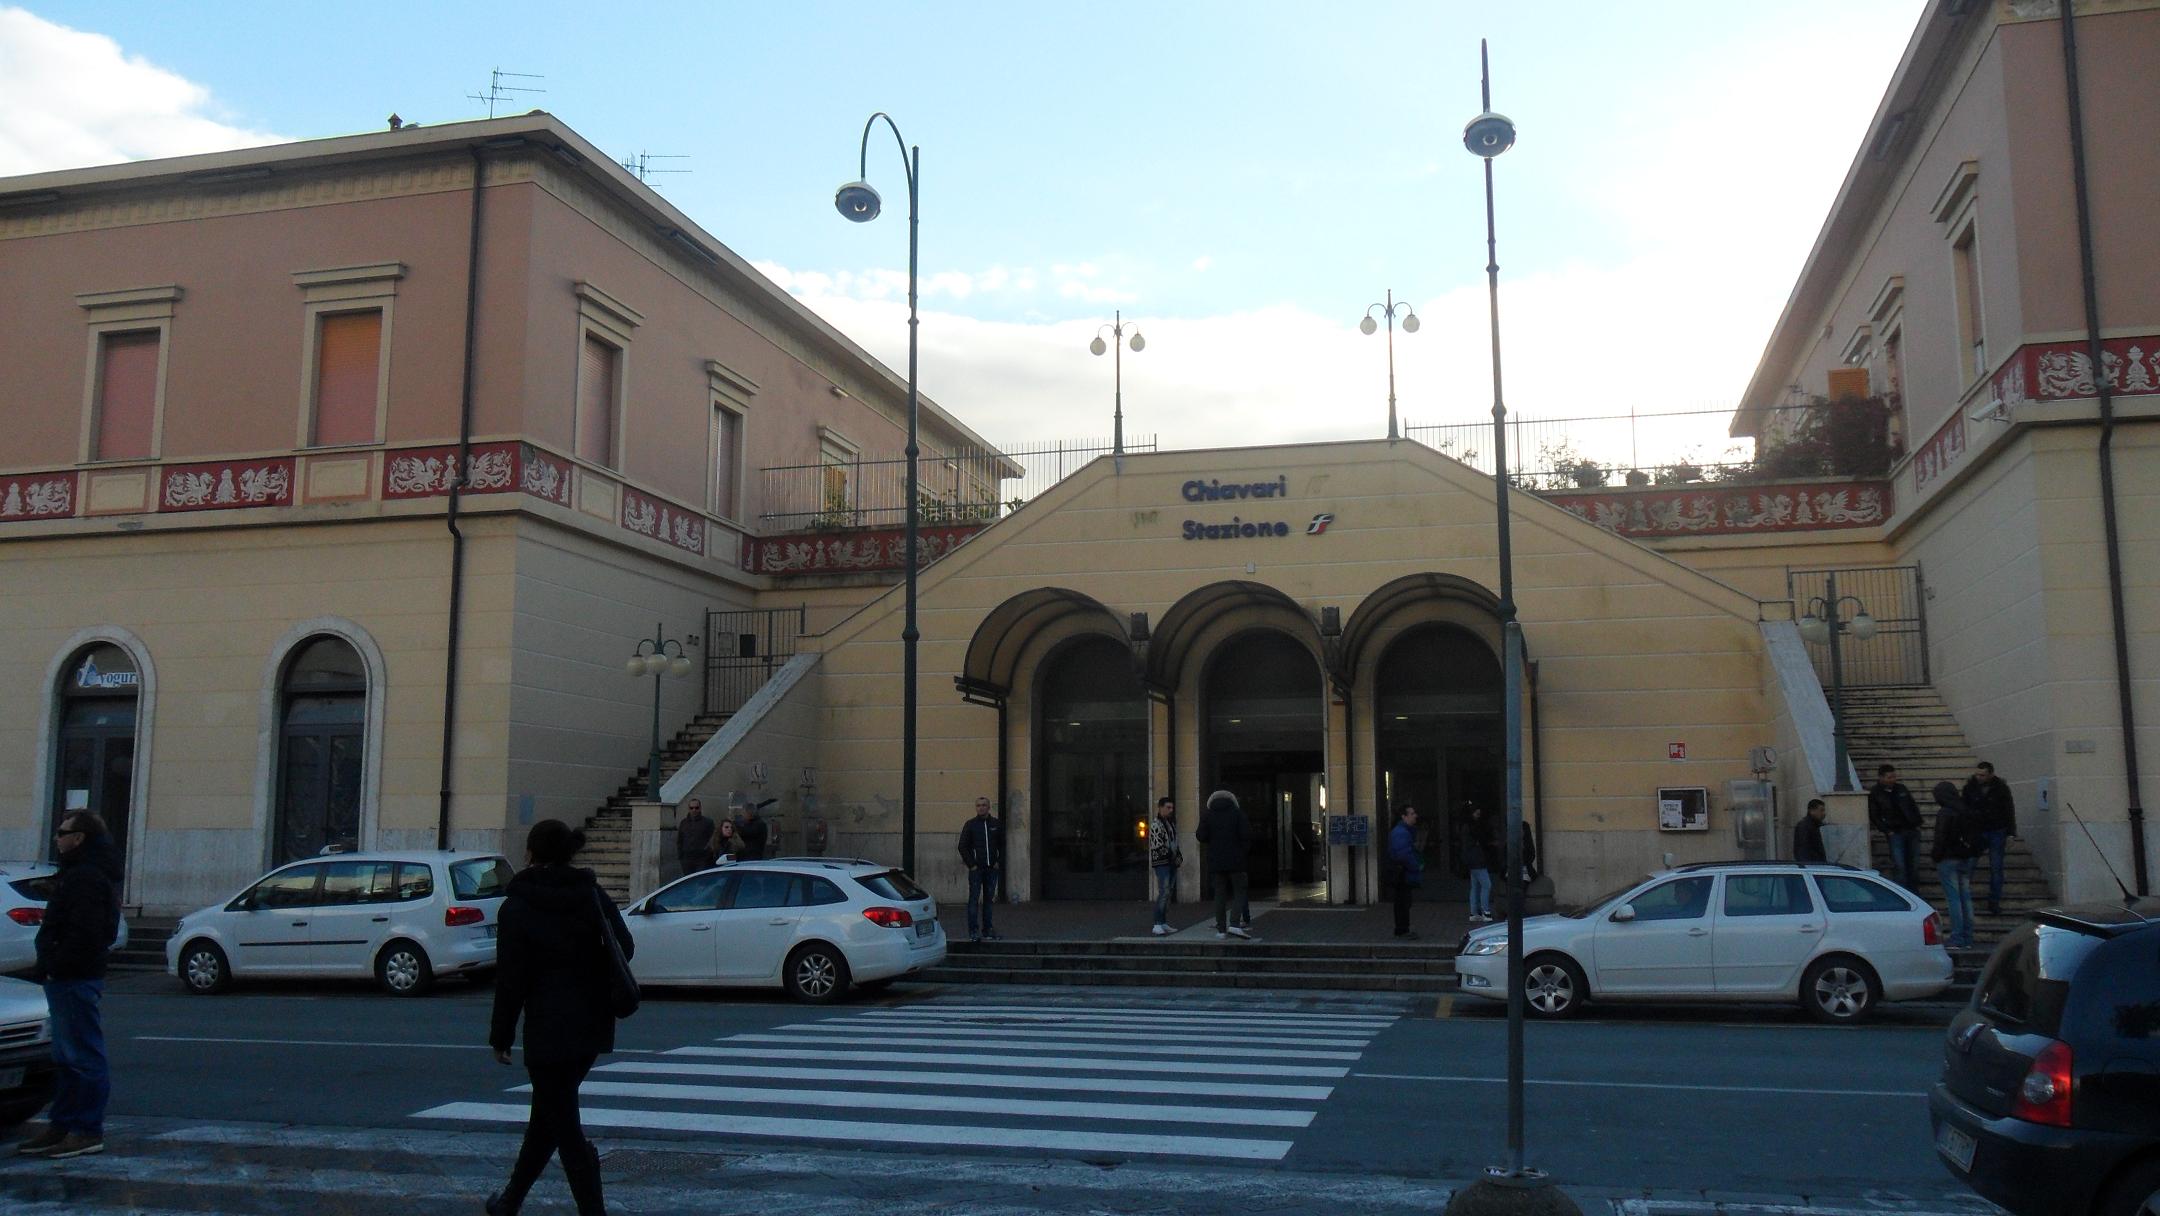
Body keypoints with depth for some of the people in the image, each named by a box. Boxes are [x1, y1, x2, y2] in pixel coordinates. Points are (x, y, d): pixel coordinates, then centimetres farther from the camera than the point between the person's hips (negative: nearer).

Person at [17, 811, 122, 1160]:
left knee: (83, 1056, -6)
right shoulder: (81, 872, 18)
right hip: (68, 978, 11)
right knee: (67, 1057, 15)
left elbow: (84, 934, -26)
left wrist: (56, 966, -18)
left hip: (77, 980, -11)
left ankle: (88, 1131, -2)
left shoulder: (87, 877, -18)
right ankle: (62, 1125, 23)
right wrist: (50, 965, 12)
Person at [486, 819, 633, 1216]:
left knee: (565, 1127, -1)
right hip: (593, 1025, 6)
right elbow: (625, 948, 5)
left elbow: (510, 978, -10)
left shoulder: (517, 907, -9)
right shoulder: (593, 895, 4)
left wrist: (500, 1036, -2)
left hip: (549, 1027, -6)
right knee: (548, 1113, 20)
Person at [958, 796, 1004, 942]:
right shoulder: (970, 825, 1)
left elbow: (1002, 846, 14)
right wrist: (971, 864, -6)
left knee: (989, 899, 7)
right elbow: (962, 847, 1)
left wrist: (999, 863, 3)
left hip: (992, 869, 3)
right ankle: (973, 932, -4)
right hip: (976, 868, -3)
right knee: (974, 900, -5)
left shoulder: (996, 824, 8)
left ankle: (987, 930, 14)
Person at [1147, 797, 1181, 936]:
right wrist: (1173, 857, -14)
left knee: (1168, 894, 9)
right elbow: (1158, 847, -17)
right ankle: (1157, 925, -18)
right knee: (1163, 892, -16)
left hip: (1172, 863, 8)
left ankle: (1164, 923, 14)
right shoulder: (1156, 825, -10)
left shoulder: (1171, 824, 18)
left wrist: (1179, 856, 9)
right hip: (1162, 863, -8)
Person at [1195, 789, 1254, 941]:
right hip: (1236, 860, -2)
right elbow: (1244, 835, -8)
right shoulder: (1238, 812, 0)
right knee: (1239, 892, 4)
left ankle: (1221, 929, 5)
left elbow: (1202, 837, -4)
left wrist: (1196, 833, 18)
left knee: (1220, 894, 7)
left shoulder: (1207, 814, 4)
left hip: (1216, 860, 2)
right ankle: (1235, 924, -12)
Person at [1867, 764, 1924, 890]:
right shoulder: (1873, 793, -3)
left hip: (1912, 831, 5)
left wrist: (1917, 824, 8)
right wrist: (1887, 831, -10)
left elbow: (1914, 806, 18)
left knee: (1914, 865, 7)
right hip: (1895, 833, -4)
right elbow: (1873, 816, -3)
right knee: (1900, 866, -9)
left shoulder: (1901, 788, 10)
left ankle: (1914, 893, 18)